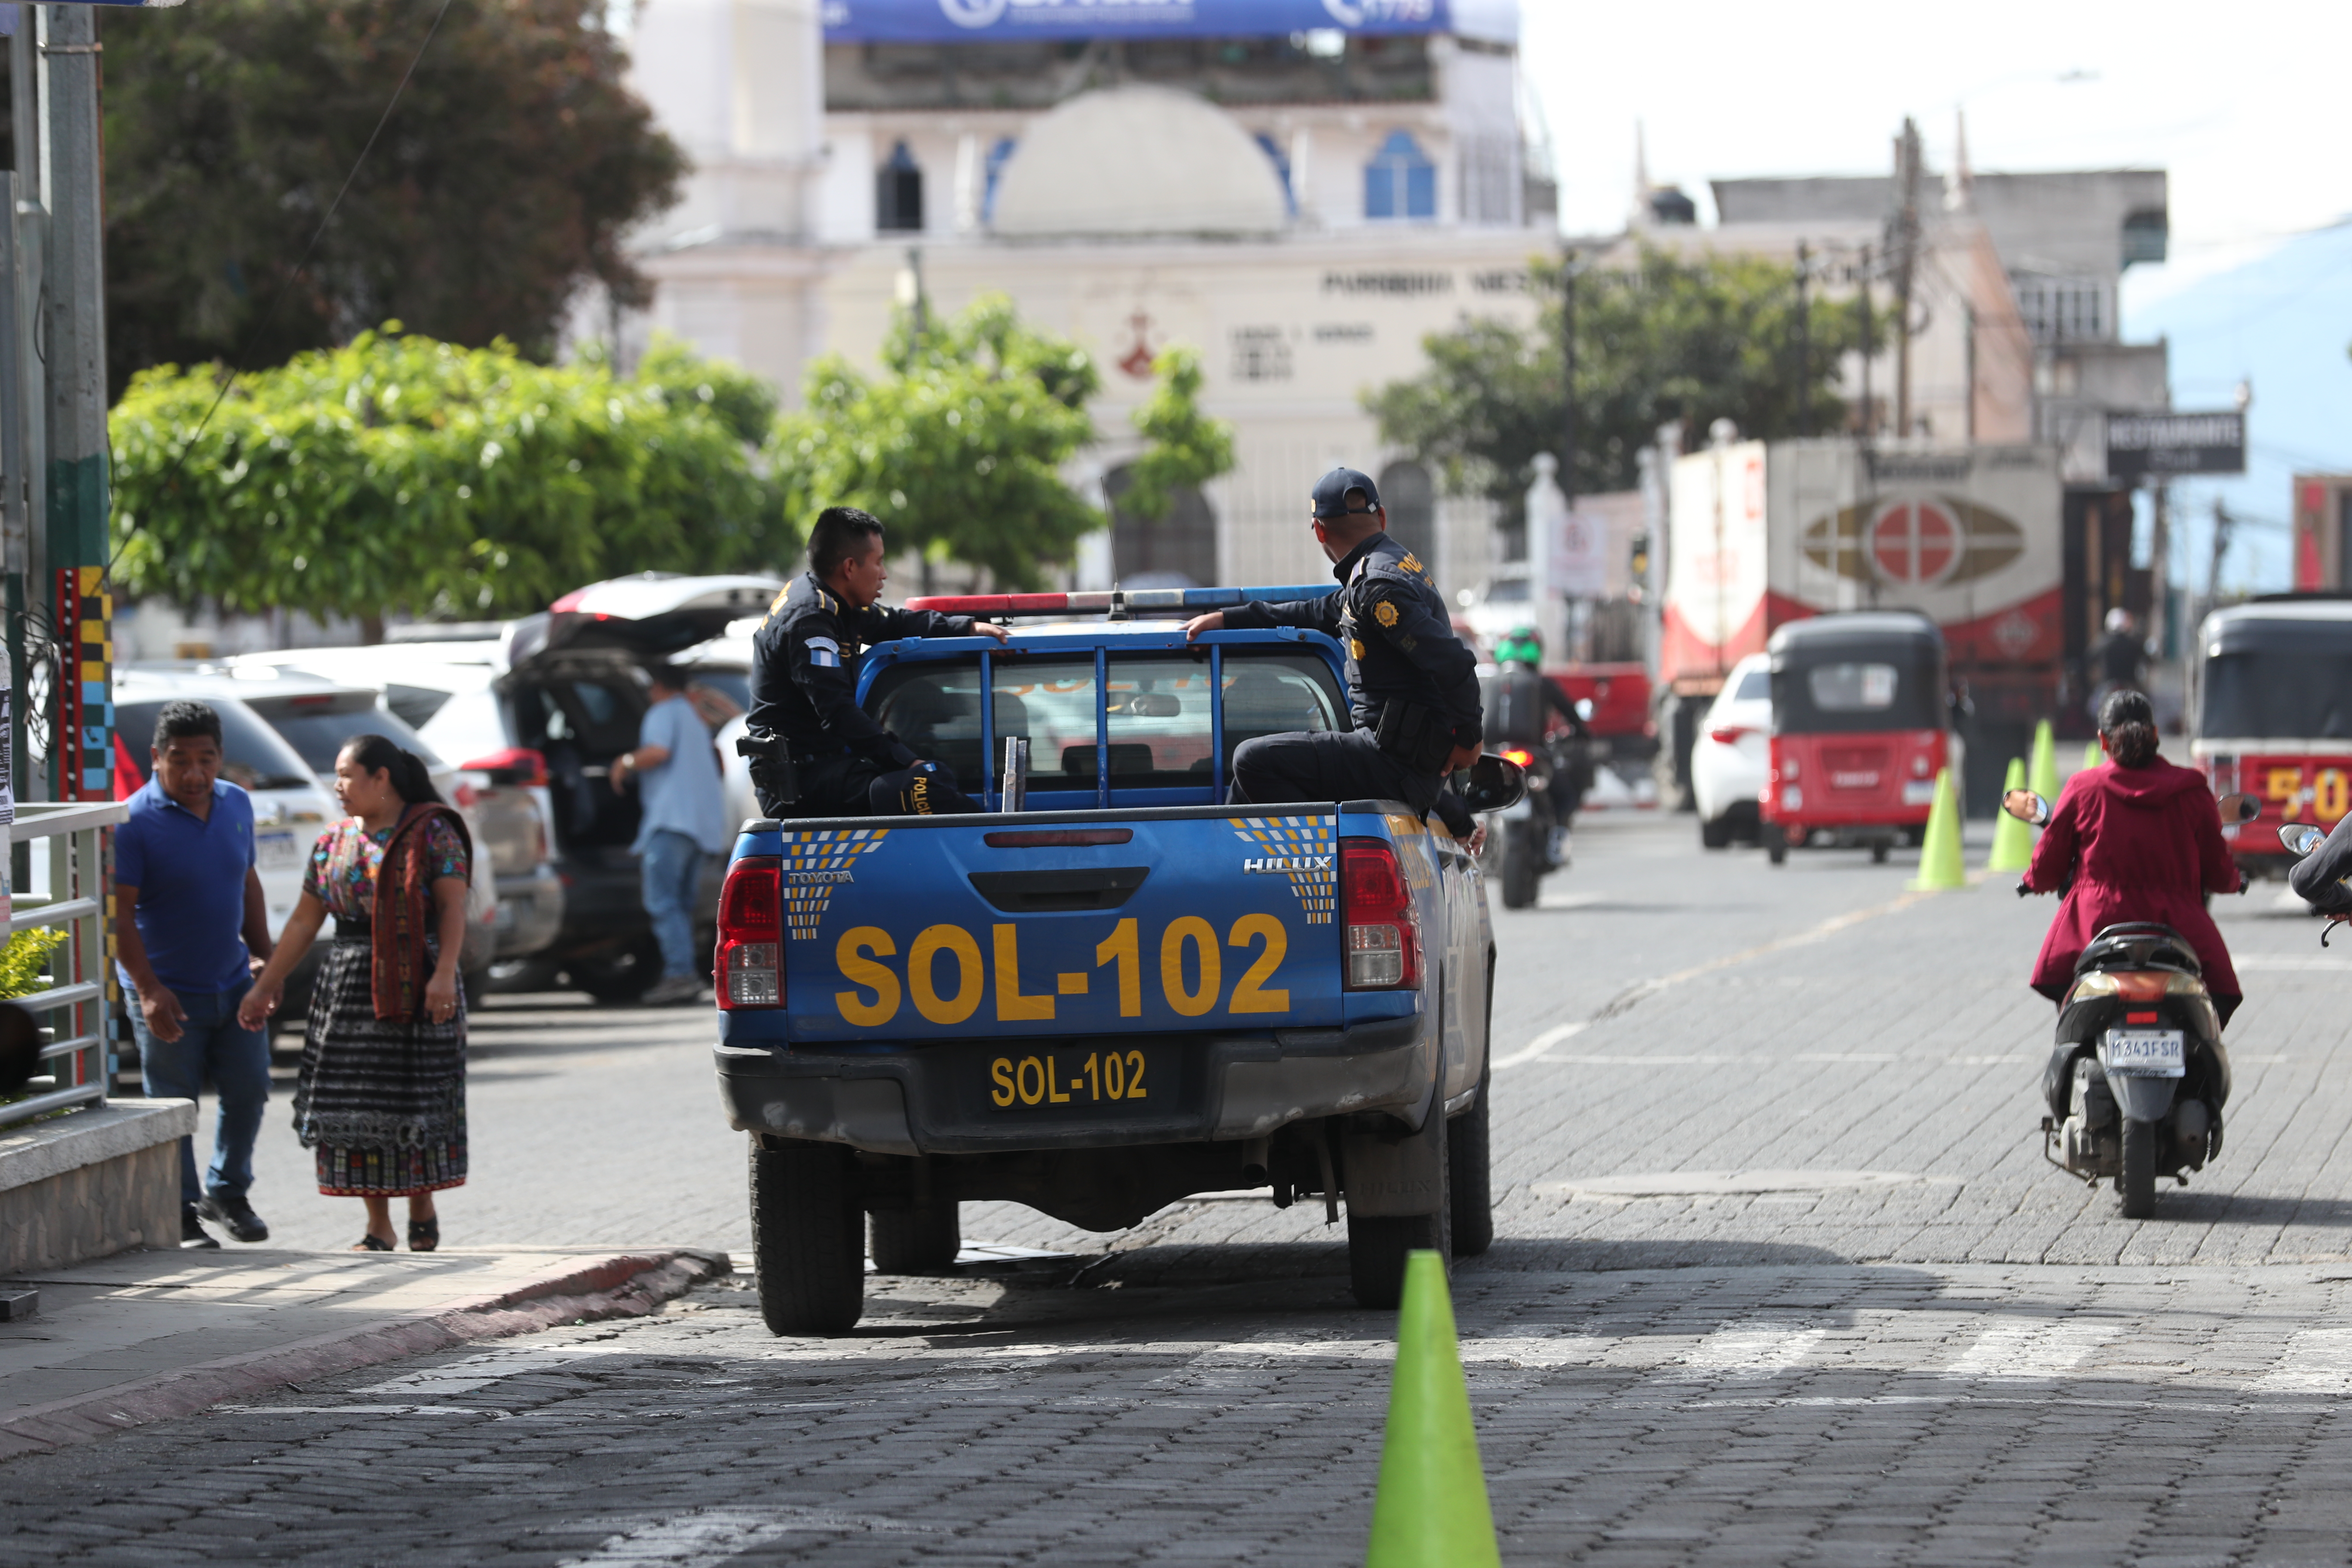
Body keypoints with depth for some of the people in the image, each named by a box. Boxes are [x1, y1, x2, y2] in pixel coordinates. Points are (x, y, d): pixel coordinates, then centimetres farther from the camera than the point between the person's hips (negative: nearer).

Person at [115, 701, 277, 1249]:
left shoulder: (236, 805, 5)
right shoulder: (135, 822, -15)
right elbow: (119, 914, -18)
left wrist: (264, 958, 12)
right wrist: (148, 990, -24)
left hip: (234, 985, 6)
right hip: (169, 994, -6)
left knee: (248, 1091, 10)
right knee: (173, 1109, 2)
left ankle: (227, 1193, 29)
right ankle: (181, 1216, 12)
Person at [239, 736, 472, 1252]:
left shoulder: (432, 833, -3)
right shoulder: (333, 844, 12)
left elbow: (453, 906, -9)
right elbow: (303, 923, 14)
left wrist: (444, 974, -21)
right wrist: (265, 987, 12)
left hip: (416, 988, -4)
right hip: (349, 988, 4)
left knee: (416, 1102, -1)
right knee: (355, 1105, 1)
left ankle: (422, 1209, 18)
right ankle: (378, 1227, 7)